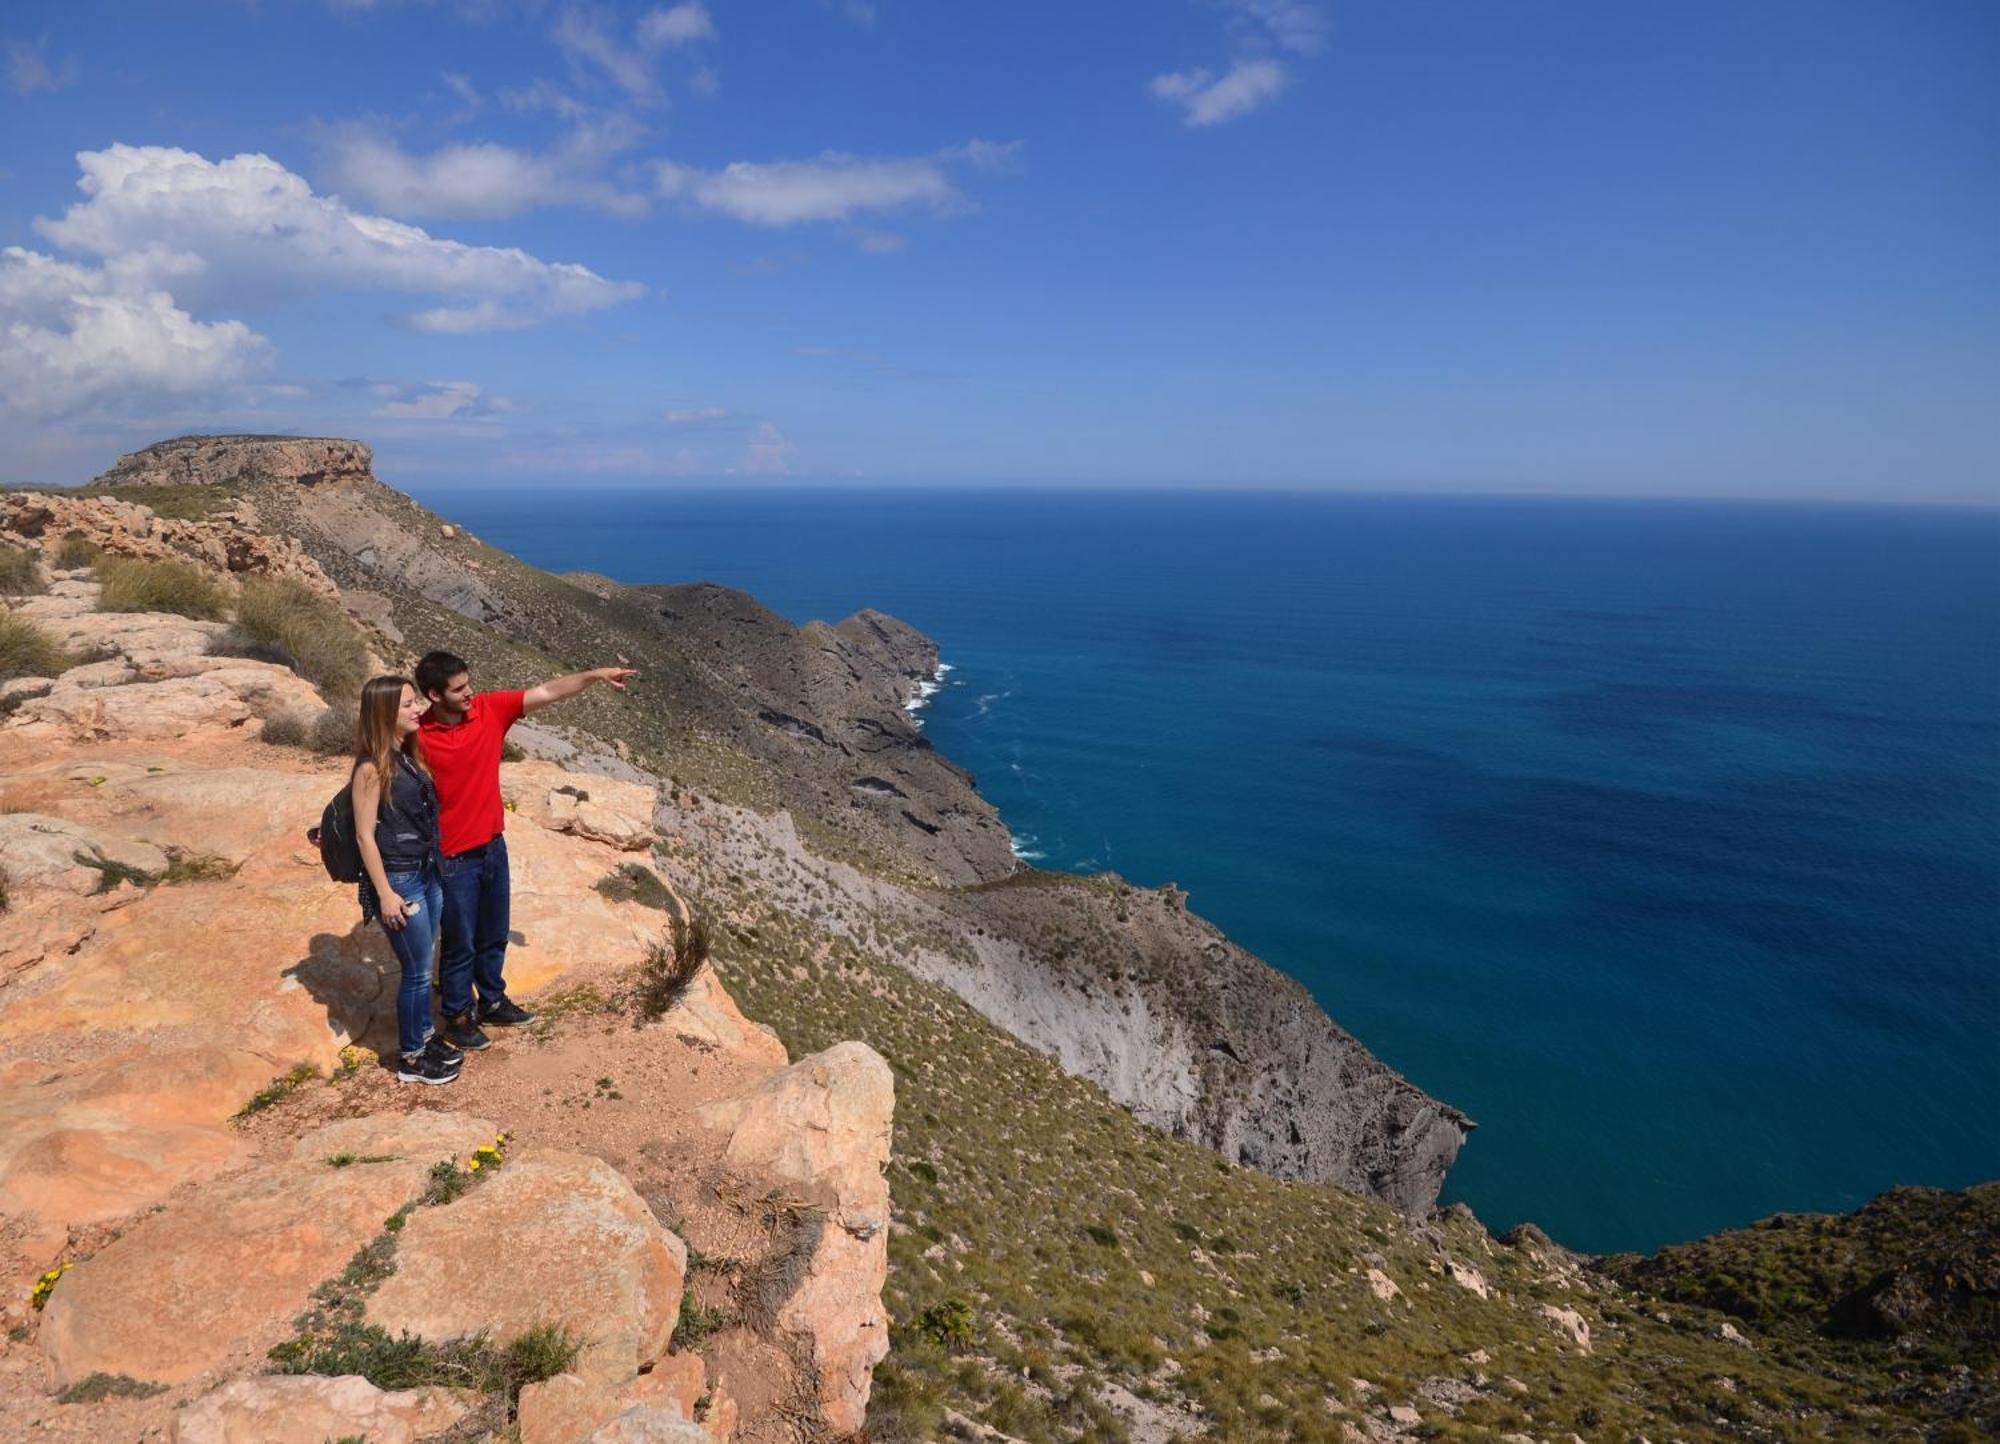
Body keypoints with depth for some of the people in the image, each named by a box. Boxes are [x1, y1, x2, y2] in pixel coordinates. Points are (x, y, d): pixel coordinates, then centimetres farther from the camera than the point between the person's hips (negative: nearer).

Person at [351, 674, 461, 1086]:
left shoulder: (408, 755, 7)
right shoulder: (372, 769, -17)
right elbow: (365, 836, -16)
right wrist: (385, 894, -16)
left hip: (429, 873, 7)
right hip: (400, 879, -7)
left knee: (422, 966, 18)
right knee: (418, 970, 3)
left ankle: (425, 1038, 33)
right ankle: (411, 1058, 18)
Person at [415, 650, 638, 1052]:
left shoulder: (490, 709, -7)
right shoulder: (419, 739, -19)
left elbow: (547, 693, -8)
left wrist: (595, 675, -16)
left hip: (493, 846, 5)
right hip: (453, 859, -5)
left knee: (494, 935, 22)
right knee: (460, 943, 12)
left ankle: (492, 1002, 42)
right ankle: (458, 1017, 32)